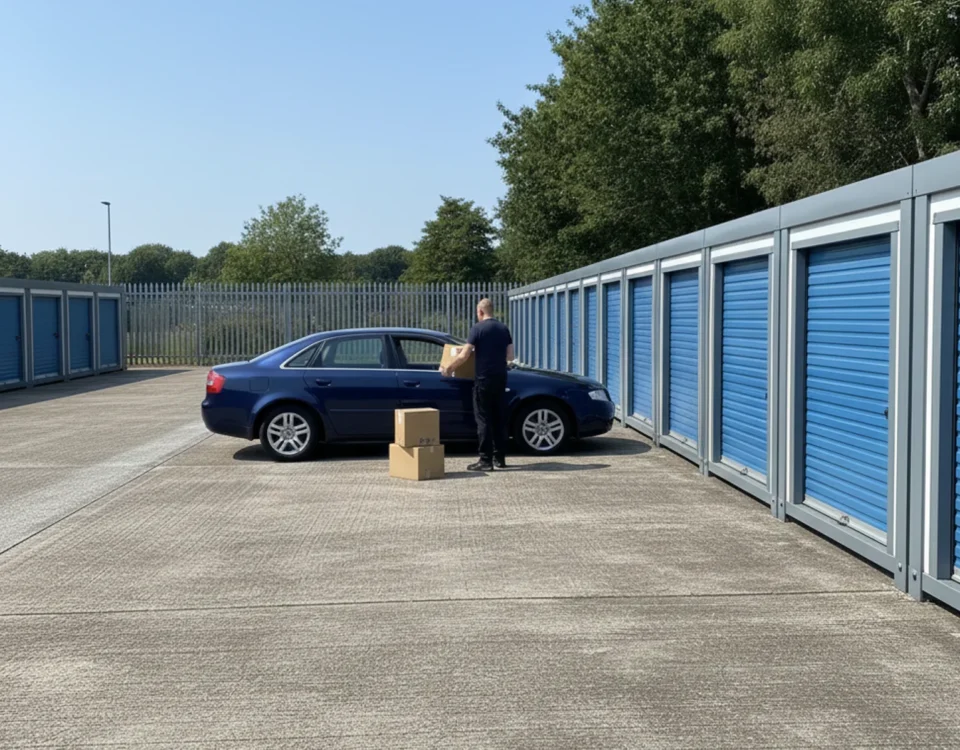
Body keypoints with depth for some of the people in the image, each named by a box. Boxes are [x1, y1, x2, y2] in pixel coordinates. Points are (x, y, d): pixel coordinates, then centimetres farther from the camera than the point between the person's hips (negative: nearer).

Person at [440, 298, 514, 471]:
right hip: (500, 379, 5)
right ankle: (500, 458, 16)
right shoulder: (504, 329, 8)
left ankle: (486, 460, -5)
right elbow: (510, 356, 10)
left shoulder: (478, 328, -8)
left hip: (484, 379, -5)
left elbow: (464, 356, -11)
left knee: (484, 419, -3)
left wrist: (448, 368, 2)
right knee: (499, 418, 11)